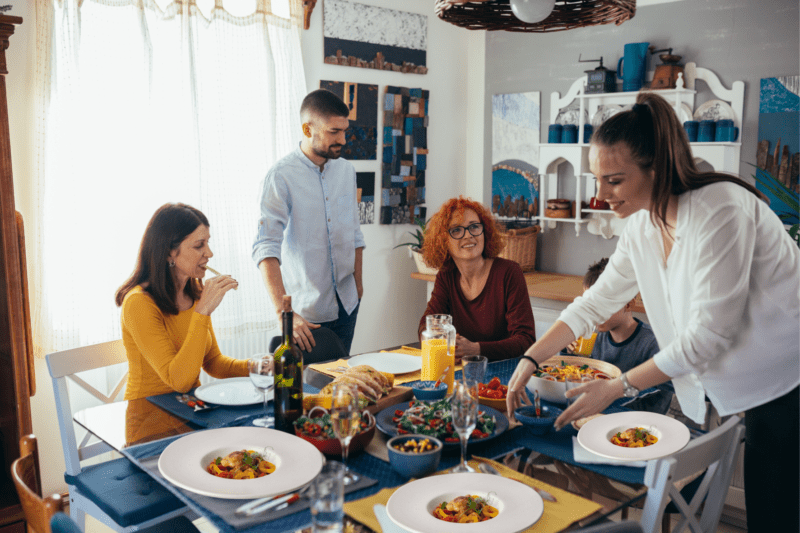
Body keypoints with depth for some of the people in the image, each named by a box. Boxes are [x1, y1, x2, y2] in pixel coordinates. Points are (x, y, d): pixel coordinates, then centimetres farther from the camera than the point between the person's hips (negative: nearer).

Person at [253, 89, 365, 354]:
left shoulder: (346, 169, 6)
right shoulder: (281, 177, -14)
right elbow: (266, 248, -22)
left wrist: (358, 283, 14)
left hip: (346, 303, 5)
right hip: (306, 311, -5)